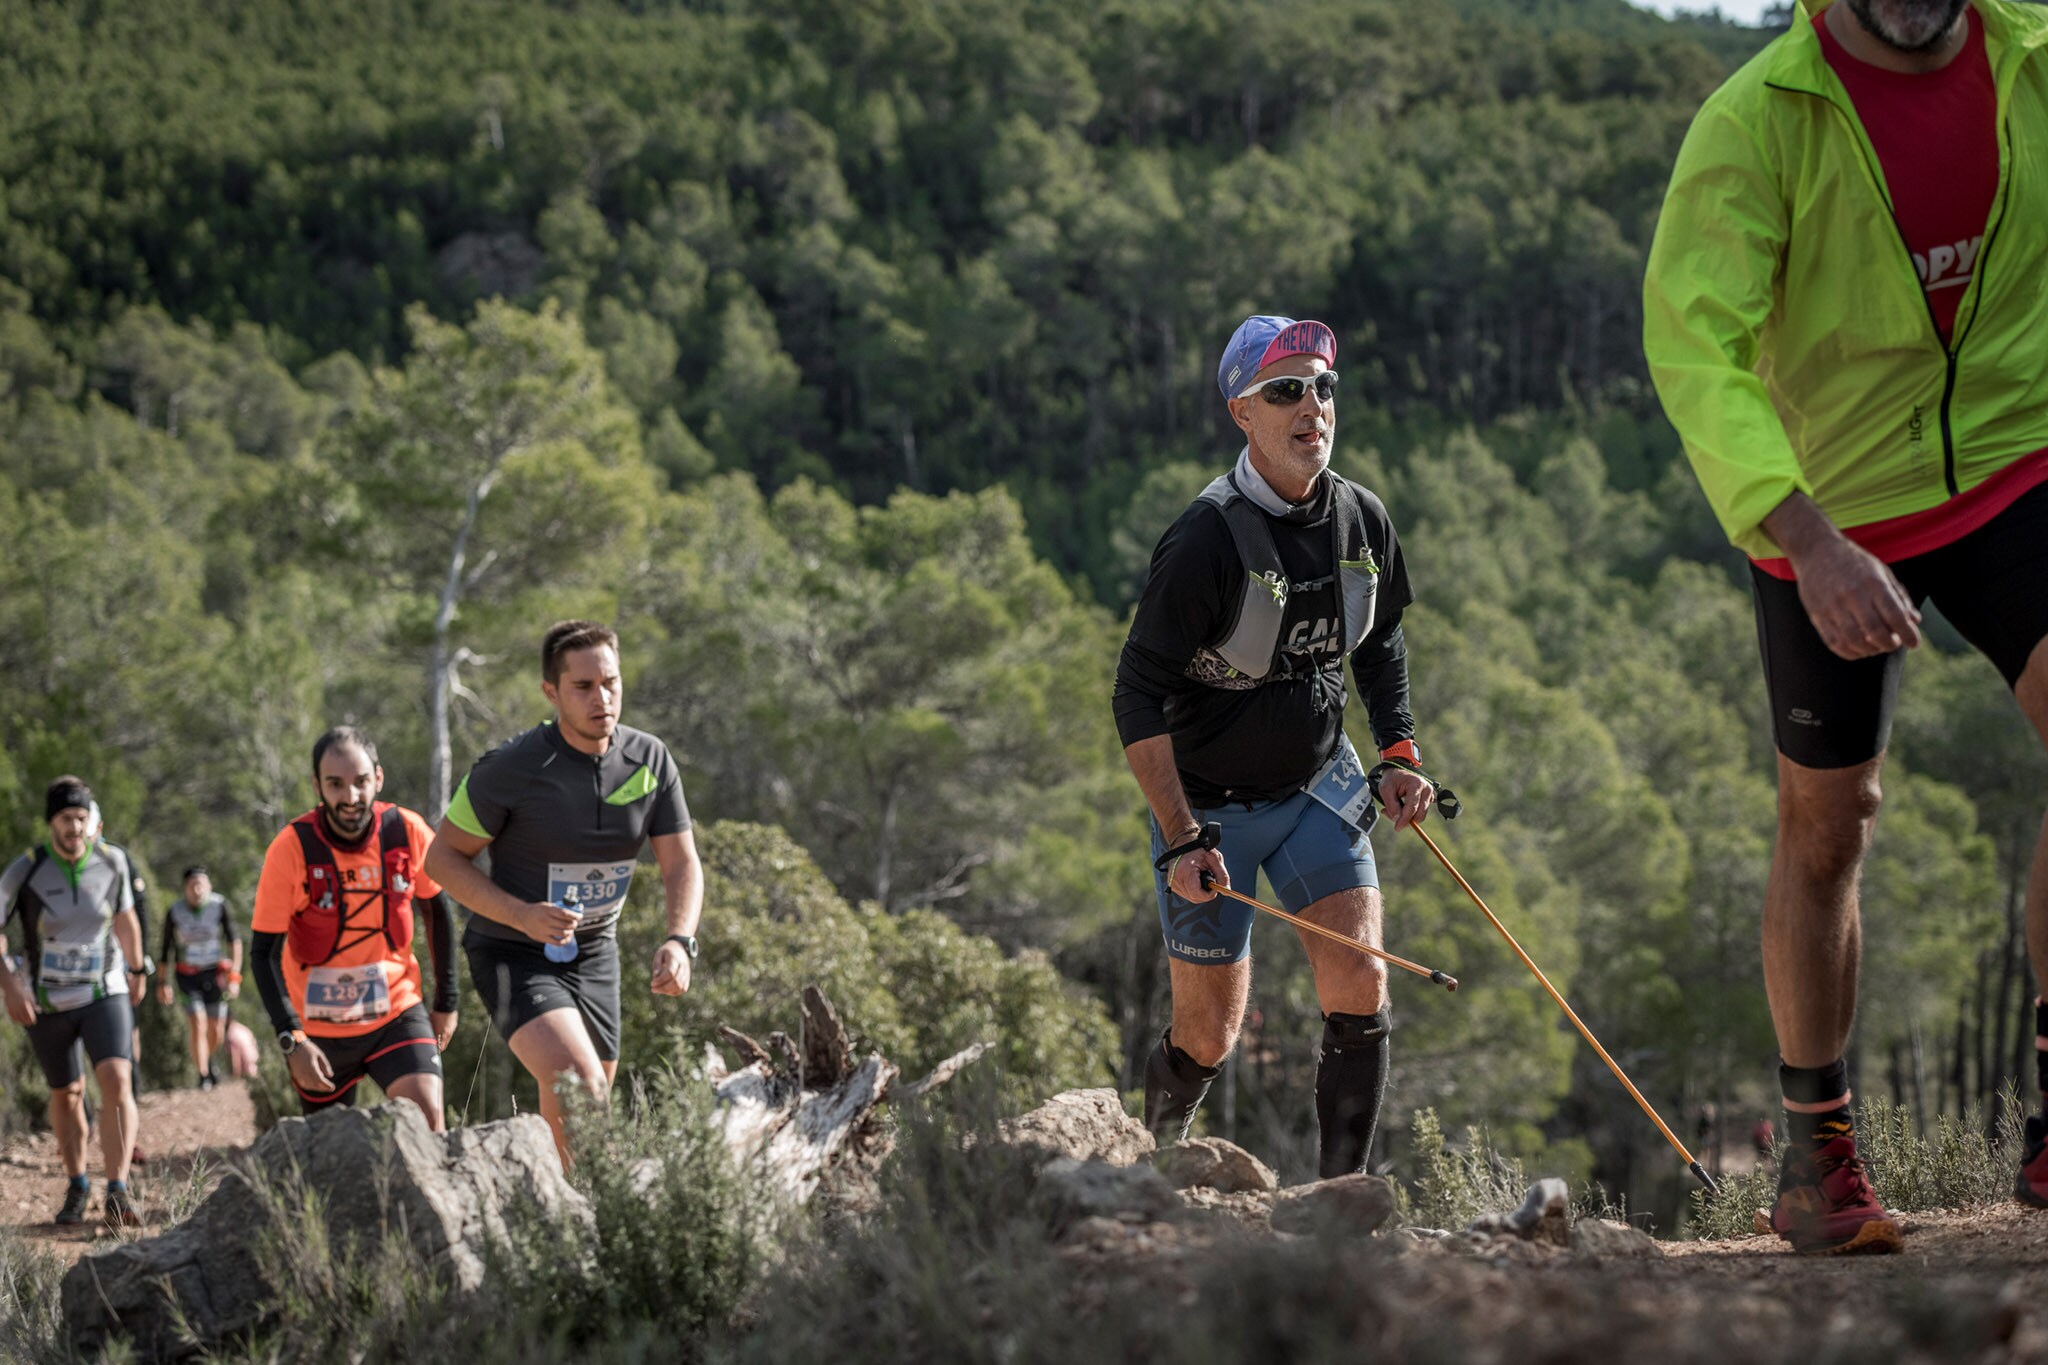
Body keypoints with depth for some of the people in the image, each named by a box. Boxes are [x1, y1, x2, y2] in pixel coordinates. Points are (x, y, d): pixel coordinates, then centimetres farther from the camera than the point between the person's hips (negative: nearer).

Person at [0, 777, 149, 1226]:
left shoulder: (112, 861, -8)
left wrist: (137, 971, 24)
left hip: (105, 992, 0)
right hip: (46, 1003, 0)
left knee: (117, 1083, -20)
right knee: (67, 1095, 14)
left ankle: (117, 1193, -20)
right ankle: (77, 1187, 34)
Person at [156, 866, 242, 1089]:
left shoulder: (219, 905, -11)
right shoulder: (174, 911, -10)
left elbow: (234, 940, -6)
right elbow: (166, 949, 1)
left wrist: (234, 975, -13)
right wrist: (163, 983, 3)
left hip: (215, 974, 1)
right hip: (187, 976, -1)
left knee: (216, 1033, 5)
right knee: (197, 1025, -17)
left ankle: (208, 1061, 36)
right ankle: (203, 1075, -8)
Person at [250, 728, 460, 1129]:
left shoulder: (408, 832, -11)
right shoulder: (292, 847, -17)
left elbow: (438, 911, 6)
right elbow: (263, 952, -14)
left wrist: (446, 1001, 7)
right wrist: (292, 1039, -22)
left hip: (398, 1009, 1)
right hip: (318, 1029, -1)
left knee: (427, 1120, -20)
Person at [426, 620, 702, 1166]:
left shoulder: (650, 759, -6)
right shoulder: (511, 768, -20)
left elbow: (682, 863, -1)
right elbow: (443, 857, -11)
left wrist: (679, 941, -21)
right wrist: (523, 915, -25)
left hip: (594, 955, 6)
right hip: (514, 954, -6)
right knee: (579, 1087, -28)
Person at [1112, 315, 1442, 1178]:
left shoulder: (1362, 520, -5)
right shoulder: (1208, 540, -23)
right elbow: (1138, 696, -19)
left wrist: (1399, 753, 3)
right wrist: (1182, 839, -25)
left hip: (1321, 785, 4)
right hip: (1210, 804, -4)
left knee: (1359, 989, -14)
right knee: (1209, 1039, 3)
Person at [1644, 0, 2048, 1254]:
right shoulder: (1758, 118, -20)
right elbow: (1693, 349, -28)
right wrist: (1810, 543, -40)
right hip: (1829, 509, -2)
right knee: (1829, 825, 7)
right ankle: (1816, 1150, 24)